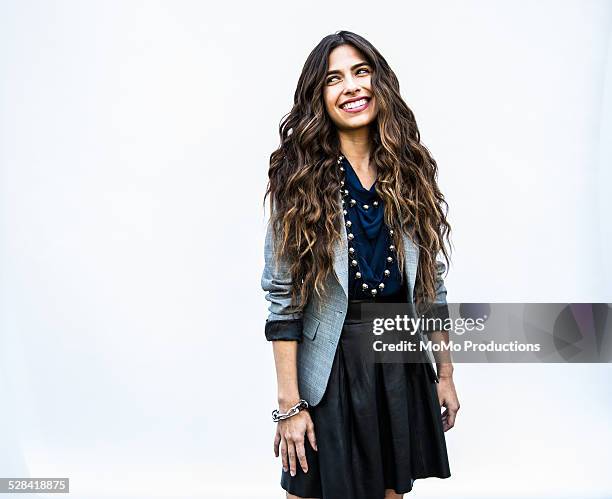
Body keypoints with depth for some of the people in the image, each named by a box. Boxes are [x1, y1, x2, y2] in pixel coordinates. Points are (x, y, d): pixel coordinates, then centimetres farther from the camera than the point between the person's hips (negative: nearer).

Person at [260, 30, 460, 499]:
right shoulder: (301, 182, -8)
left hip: (405, 369, 3)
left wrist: (446, 374, 9)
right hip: (330, 371, -3)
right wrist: (289, 405, -13)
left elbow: (431, 286, 7)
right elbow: (284, 301, -10)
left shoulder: (411, 172, 1)